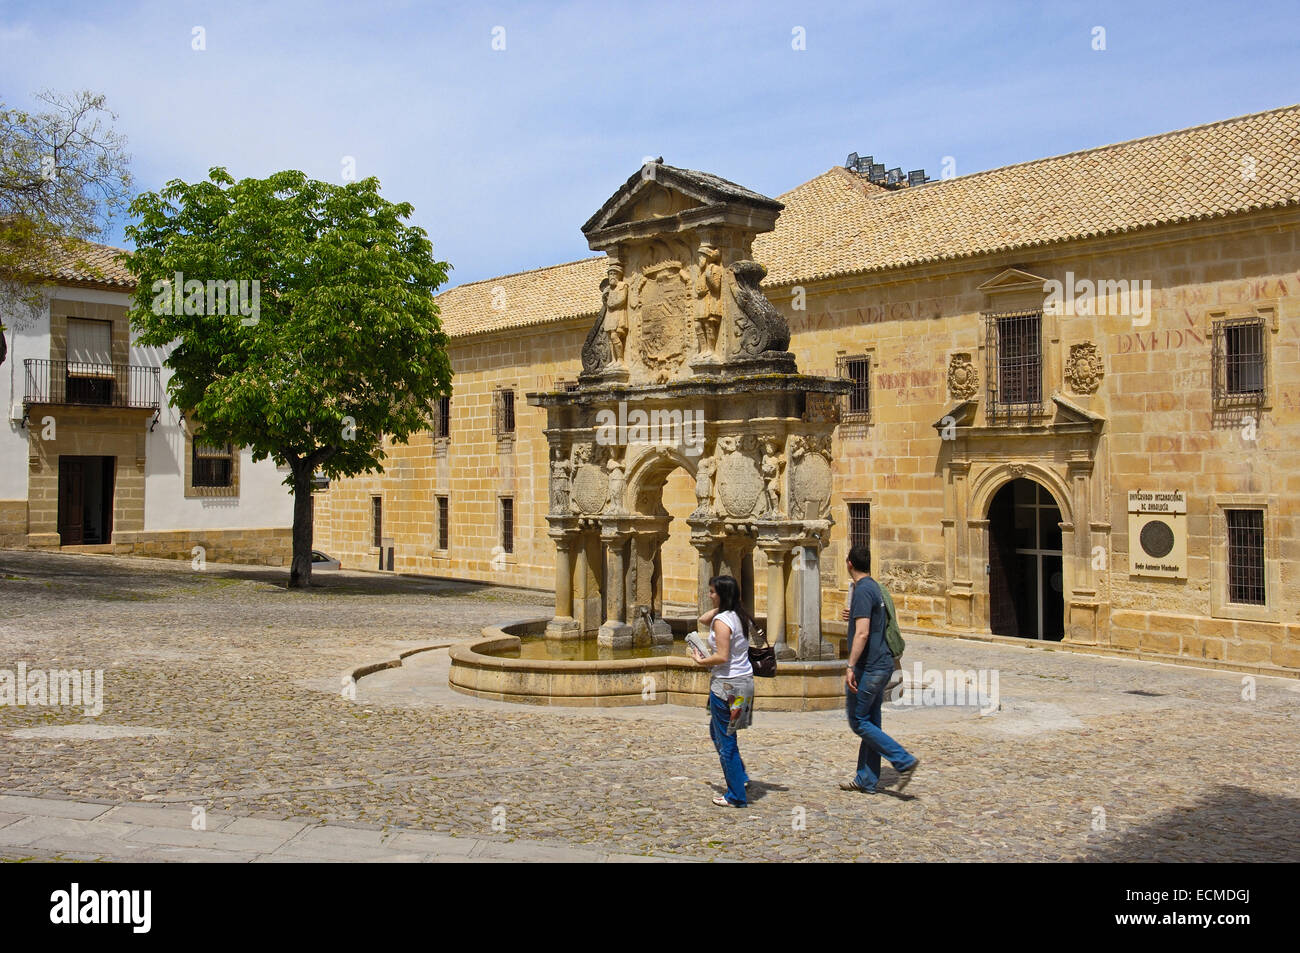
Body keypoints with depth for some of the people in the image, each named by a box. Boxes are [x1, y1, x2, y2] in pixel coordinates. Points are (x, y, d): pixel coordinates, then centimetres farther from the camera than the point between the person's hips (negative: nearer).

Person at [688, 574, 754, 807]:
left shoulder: (722, 620, -17)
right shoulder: (740, 617, 9)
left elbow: (722, 657, -23)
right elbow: (703, 620, 19)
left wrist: (700, 661, -8)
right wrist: (719, 608, 6)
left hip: (727, 684, -9)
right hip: (745, 681, 9)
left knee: (725, 741, 3)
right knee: (717, 732, 25)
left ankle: (736, 796, 10)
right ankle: (741, 778, 26)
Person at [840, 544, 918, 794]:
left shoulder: (863, 591, -16)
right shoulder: (875, 588, 13)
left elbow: (862, 633, -24)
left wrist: (850, 666, -23)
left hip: (868, 668, -10)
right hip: (883, 664, 10)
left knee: (859, 722, -2)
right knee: (871, 723, 12)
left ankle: (904, 760, -7)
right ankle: (866, 780, 17)